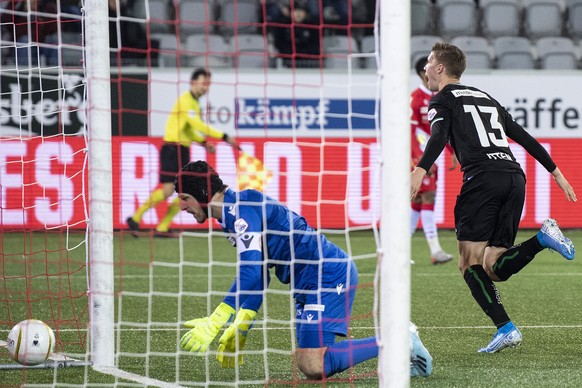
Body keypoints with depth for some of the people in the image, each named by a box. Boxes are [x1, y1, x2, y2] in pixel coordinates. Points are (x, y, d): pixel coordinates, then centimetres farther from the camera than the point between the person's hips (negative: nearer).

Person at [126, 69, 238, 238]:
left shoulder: (194, 103, 16)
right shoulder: (185, 101, -14)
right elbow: (198, 125, -24)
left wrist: (203, 142, 11)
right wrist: (224, 137, -25)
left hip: (183, 152, 9)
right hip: (172, 149, -9)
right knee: (168, 189, -16)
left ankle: (162, 228, 4)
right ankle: (135, 218, -2)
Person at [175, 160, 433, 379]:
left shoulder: (242, 208, -16)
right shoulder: (232, 214, 16)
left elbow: (250, 273, -27)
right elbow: (256, 275, 25)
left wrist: (213, 324, -27)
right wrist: (240, 328, 19)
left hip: (328, 275, -10)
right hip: (308, 283, 10)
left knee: (313, 367, -18)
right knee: (310, 362, 8)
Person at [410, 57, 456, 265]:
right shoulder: (416, 97, -12)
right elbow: (410, 130, -16)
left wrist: (454, 152, 16)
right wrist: (422, 159, -23)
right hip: (420, 155, -8)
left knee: (418, 200, 10)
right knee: (428, 196, -12)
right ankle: (435, 250, -16)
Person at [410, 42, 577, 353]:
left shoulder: (443, 99, 10)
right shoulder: (486, 98, 30)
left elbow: (439, 136, -11)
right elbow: (524, 137, 29)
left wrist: (420, 170, -26)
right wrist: (555, 171, 33)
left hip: (482, 178, -6)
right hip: (515, 178, 6)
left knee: (470, 263, -4)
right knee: (492, 269, 6)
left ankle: (505, 328, -20)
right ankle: (543, 237, -18)